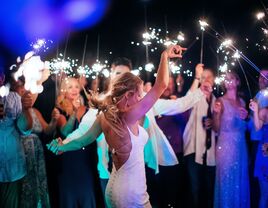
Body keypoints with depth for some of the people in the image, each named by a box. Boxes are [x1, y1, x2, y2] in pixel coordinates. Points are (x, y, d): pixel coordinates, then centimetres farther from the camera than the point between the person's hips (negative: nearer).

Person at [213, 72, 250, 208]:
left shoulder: (242, 101, 11)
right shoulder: (221, 101, -6)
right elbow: (216, 129, -10)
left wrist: (245, 118, -1)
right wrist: (216, 113, -26)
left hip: (241, 145, 5)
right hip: (226, 145, -5)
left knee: (241, 180, 11)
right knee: (227, 181, 0)